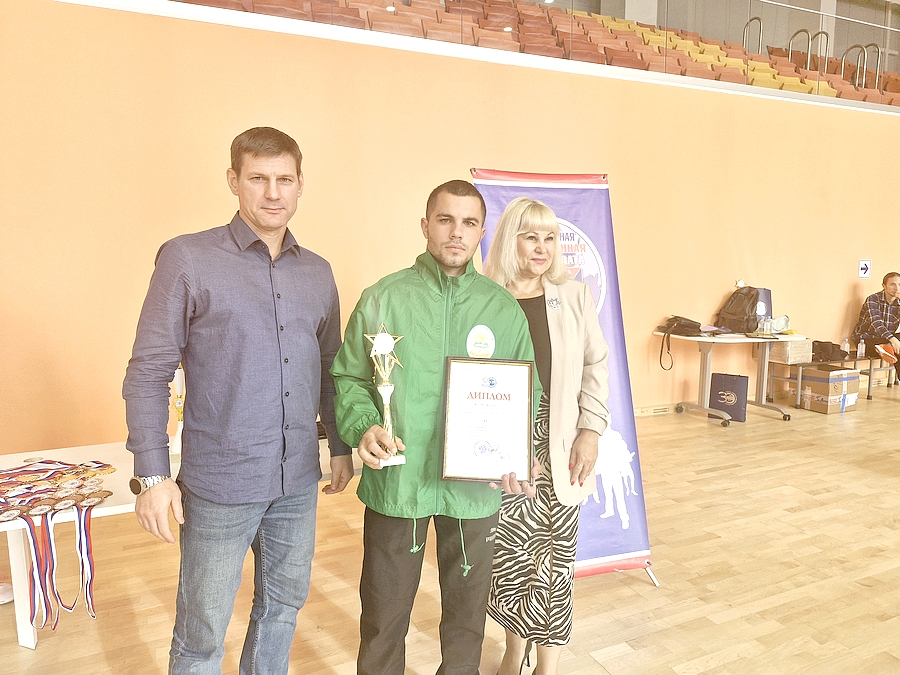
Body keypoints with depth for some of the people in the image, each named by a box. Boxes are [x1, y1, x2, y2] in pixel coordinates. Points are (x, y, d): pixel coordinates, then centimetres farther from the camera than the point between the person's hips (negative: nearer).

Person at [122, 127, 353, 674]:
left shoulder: (318, 273, 7)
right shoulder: (186, 259, -7)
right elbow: (148, 372, -8)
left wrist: (340, 445, 13)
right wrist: (153, 474, -11)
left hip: (299, 482, 5)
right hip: (219, 485, -4)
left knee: (283, 607, 20)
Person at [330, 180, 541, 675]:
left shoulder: (505, 309, 1)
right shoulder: (382, 299, -5)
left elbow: (527, 392, 7)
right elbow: (349, 377, -1)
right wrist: (364, 426, -19)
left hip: (475, 487, 2)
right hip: (396, 482, -1)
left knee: (467, 611, 21)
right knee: (384, 614, 16)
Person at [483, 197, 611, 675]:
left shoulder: (574, 297, 3)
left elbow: (596, 366, 6)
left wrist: (590, 430, -2)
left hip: (558, 448, 1)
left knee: (555, 555, 5)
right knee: (508, 551, 8)